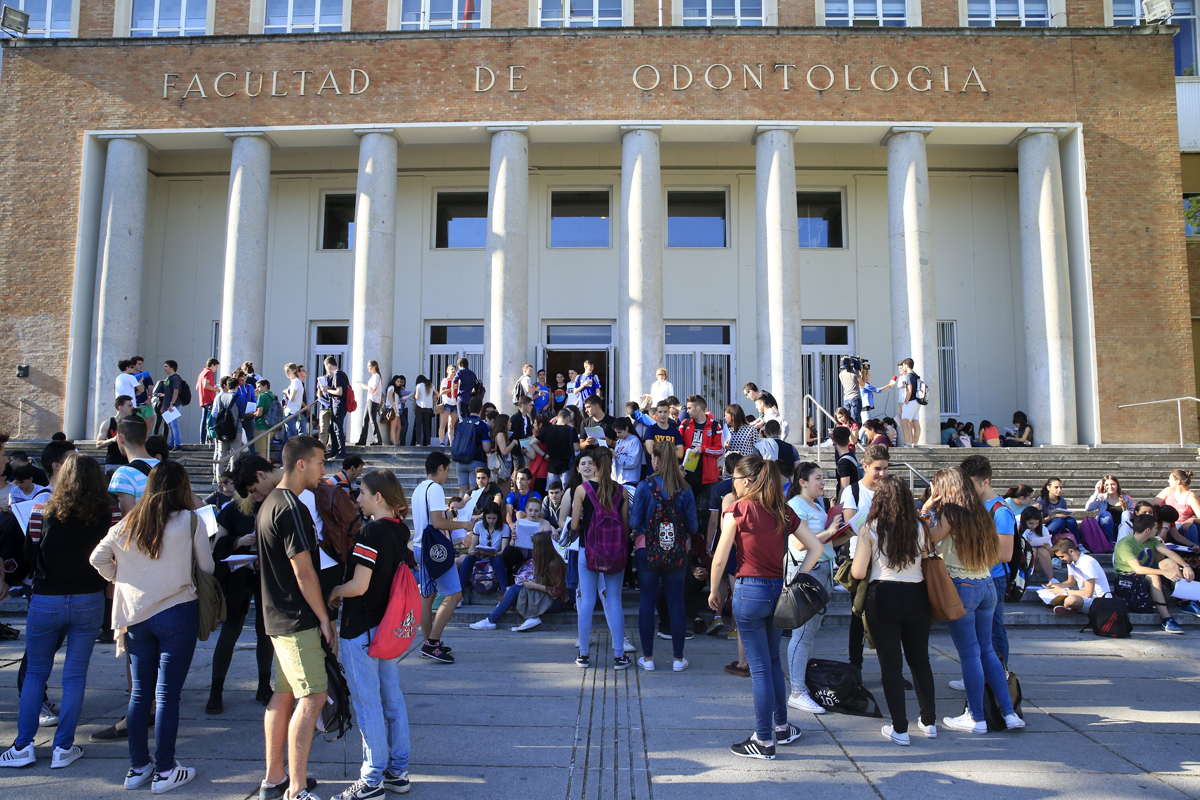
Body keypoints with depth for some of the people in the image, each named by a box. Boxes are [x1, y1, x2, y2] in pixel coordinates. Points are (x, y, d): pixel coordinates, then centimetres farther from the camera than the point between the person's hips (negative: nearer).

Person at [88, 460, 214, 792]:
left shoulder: (128, 523, 5)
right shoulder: (190, 521, -8)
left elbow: (98, 558, 7)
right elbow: (207, 567, -2)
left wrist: (121, 579, 18)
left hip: (134, 615, 5)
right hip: (176, 613, -5)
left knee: (139, 692, 14)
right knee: (167, 695, 2)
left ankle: (138, 767, 24)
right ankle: (165, 771, 10)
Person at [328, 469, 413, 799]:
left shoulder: (372, 532, -20)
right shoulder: (400, 530, 6)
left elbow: (359, 586, -23)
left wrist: (332, 593, -5)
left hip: (362, 629, -9)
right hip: (390, 626, 9)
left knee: (368, 705, 2)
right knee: (393, 700, 15)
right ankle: (397, 772, 25)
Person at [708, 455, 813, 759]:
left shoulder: (738, 510, -10)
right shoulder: (784, 512, 5)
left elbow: (720, 558, -10)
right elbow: (816, 547, 6)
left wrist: (714, 590, 3)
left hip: (750, 591, -6)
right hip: (779, 591, 6)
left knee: (760, 668, 1)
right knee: (773, 662, 21)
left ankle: (764, 741, 11)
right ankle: (782, 727, 33)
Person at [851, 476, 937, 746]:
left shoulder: (869, 530, -7)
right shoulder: (920, 527, 0)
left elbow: (858, 573, -10)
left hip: (883, 598, -3)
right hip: (916, 596, 3)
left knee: (890, 664, 5)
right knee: (920, 661, 19)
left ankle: (900, 729, 8)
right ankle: (929, 722, 29)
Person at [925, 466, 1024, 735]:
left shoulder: (951, 514, -11)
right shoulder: (981, 512, 8)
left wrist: (925, 510, -6)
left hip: (961, 588, -7)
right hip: (987, 586, 7)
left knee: (970, 654, 1)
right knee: (987, 650, 16)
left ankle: (976, 718, 9)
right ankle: (1009, 712, 17)